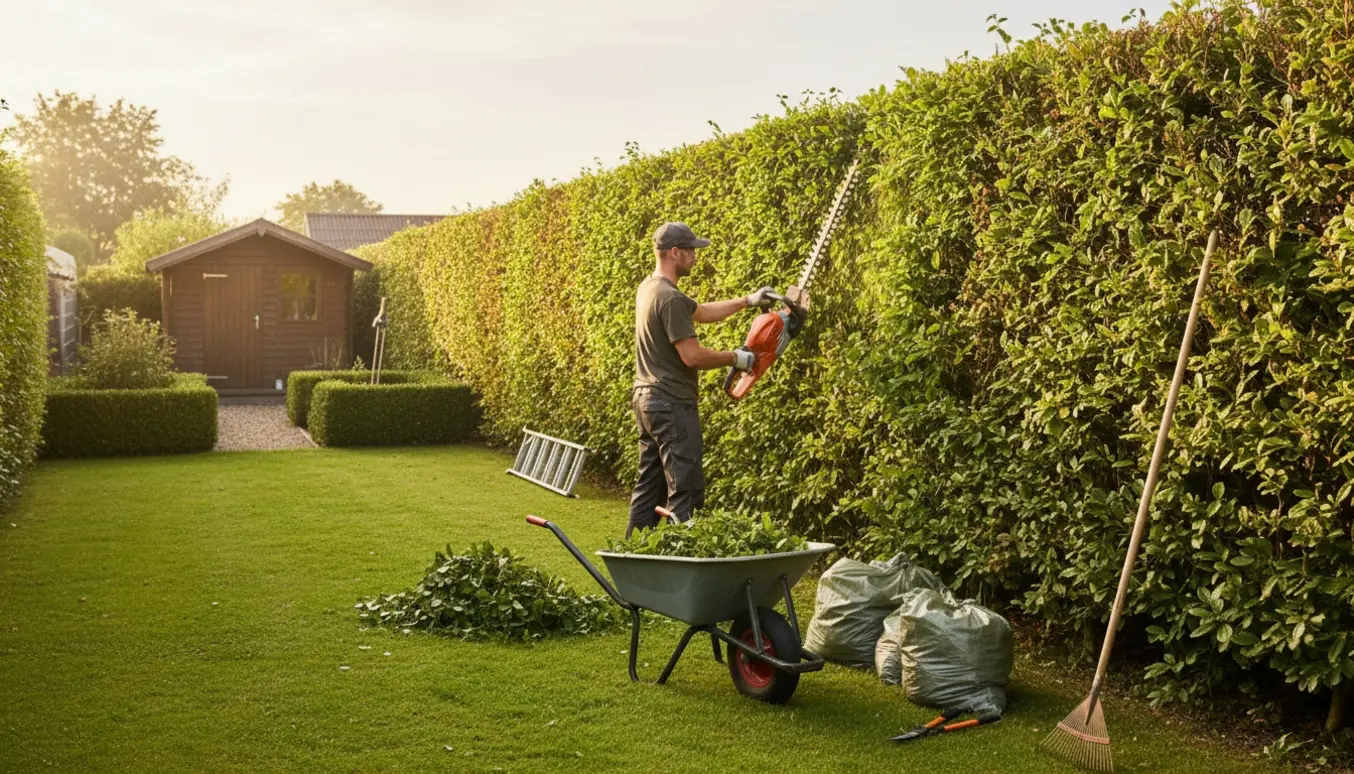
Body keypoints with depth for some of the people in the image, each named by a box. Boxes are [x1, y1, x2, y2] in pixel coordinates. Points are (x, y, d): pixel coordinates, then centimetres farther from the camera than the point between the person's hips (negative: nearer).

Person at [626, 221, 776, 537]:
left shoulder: (649, 287, 12)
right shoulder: (670, 298, -19)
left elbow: (702, 312, 23)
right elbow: (692, 356, -21)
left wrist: (747, 301, 20)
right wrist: (735, 358, -7)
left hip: (647, 400, 10)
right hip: (672, 405, -10)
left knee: (649, 485, 15)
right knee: (686, 488, -7)